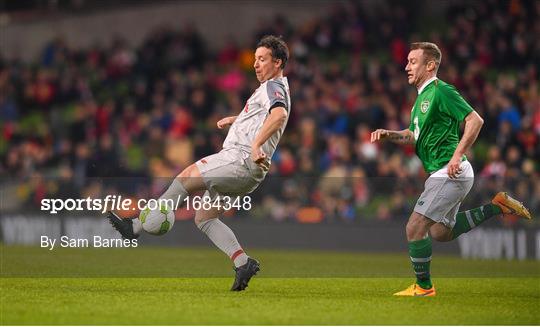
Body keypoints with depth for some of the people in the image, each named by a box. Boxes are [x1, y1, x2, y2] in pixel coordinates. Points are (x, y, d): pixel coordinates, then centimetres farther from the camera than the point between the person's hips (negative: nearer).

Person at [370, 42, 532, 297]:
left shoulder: (441, 92, -14)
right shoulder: (422, 96, 16)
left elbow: (475, 120, -21)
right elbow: (413, 135, 25)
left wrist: (457, 156, -25)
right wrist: (388, 135, 6)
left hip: (450, 174, -10)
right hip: (441, 174, 10)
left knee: (415, 227, -10)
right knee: (440, 233, 18)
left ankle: (423, 287, 2)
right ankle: (496, 207, 20)